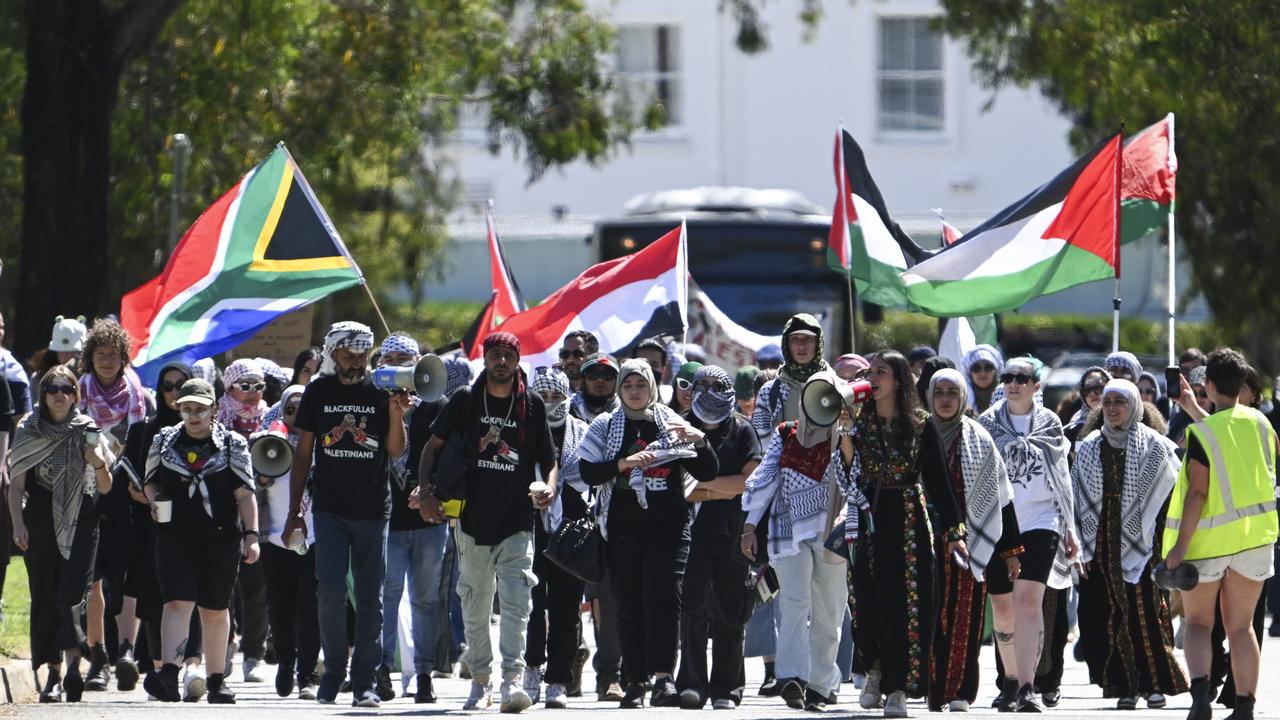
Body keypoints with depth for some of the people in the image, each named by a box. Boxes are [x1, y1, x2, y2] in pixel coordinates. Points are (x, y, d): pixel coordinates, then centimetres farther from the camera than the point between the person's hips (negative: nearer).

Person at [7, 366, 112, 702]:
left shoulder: (88, 432, 6)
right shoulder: (29, 433, 6)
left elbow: (105, 488, 8)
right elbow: (16, 483, 3)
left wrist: (99, 464, -13)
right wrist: (18, 524, -9)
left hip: (80, 522, -1)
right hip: (41, 521, 1)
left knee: (72, 593, -15)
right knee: (44, 596, 1)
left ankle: (72, 664, -22)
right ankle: (53, 672, 8)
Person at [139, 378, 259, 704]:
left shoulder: (232, 445, 3)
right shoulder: (164, 442, 9)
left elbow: (245, 494, 0)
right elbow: (150, 482, 21)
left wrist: (251, 534, -9)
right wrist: (155, 501, -1)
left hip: (221, 539, 0)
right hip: (176, 538, 0)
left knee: (216, 610, 9)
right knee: (177, 603, -15)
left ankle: (217, 680, 20)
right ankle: (168, 674, -26)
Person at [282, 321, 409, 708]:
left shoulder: (382, 392, 4)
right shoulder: (318, 392, 6)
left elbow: (396, 451, -1)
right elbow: (303, 454, 10)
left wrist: (396, 415, -19)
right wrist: (294, 511, 7)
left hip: (373, 511, 0)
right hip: (330, 509, 0)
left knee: (370, 599, 2)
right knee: (330, 592, -10)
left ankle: (365, 680, 7)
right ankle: (333, 671, 4)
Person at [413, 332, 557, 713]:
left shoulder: (532, 405, 5)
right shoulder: (465, 401, 5)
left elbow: (549, 459, 11)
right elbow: (433, 445, 10)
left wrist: (549, 486, -10)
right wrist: (426, 491, -4)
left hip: (516, 521, -1)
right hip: (473, 517, 1)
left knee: (515, 603, -14)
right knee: (475, 606, 8)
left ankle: (512, 680, -20)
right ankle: (480, 679, 20)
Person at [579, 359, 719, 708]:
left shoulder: (672, 424, 11)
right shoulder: (605, 427, 10)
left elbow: (707, 473, 9)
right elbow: (587, 472, 0)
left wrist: (699, 440, -8)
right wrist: (623, 463, -14)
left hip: (667, 525, -1)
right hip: (623, 526, 1)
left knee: (663, 596, -15)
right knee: (628, 604, 1)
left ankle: (664, 677, -21)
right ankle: (635, 683, 6)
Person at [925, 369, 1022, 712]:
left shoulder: (979, 440, 7)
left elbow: (1000, 497, 8)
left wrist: (1010, 550, 5)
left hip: (969, 539, -1)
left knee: (964, 616, -5)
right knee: (932, 615, -3)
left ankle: (959, 691, -3)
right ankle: (934, 688, 0)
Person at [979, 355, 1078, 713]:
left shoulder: (1049, 425, 8)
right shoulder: (987, 424, 7)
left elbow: (1061, 480, 13)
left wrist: (1069, 528, 11)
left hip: (1039, 521, -2)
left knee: (1028, 600, -17)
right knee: (1003, 608, 8)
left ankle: (1027, 687, -23)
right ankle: (1011, 679, 27)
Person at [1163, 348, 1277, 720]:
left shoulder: (1202, 432, -15)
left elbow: (1198, 492, -19)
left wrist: (1180, 547, -17)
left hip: (1209, 536, -4)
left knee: (1197, 622, 8)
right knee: (1241, 625, 11)